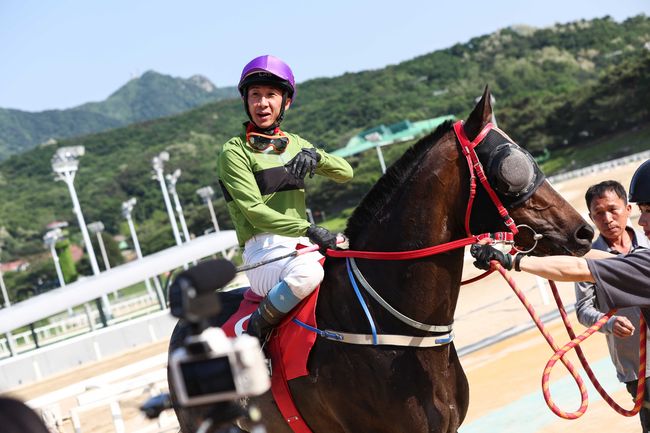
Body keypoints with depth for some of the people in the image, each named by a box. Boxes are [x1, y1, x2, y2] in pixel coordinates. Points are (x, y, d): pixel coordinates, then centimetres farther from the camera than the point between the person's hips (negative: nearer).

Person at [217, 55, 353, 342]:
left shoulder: (295, 144, 17)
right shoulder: (235, 151, -3)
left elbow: (345, 173, 14)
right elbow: (254, 211, -12)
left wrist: (315, 155, -7)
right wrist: (307, 229, -23)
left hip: (303, 243, 7)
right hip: (264, 248, -6)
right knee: (308, 273, -37)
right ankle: (255, 332, -17)